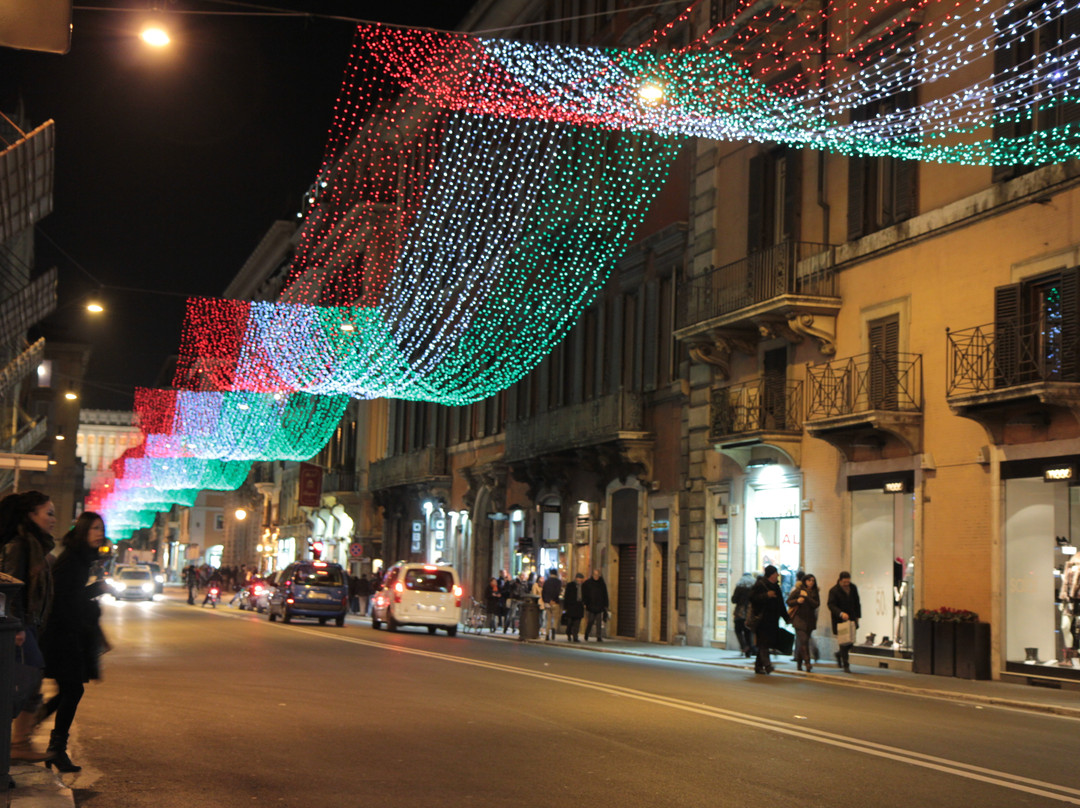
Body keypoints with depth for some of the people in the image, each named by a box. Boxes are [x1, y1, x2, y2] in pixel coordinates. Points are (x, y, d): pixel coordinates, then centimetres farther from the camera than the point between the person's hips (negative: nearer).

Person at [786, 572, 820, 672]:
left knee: (804, 641, 7)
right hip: (799, 619, -4)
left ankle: (799, 663, 19)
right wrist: (797, 601, -17)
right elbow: (789, 601, 0)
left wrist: (807, 597, -13)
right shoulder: (797, 591, 0)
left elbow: (816, 604, -4)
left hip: (810, 620, 4)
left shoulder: (814, 593, 9)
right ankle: (808, 663, -23)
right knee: (803, 640, -17)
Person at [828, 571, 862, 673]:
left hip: (851, 618, 6)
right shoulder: (834, 591, -11)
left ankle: (839, 654, 37)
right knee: (844, 642, -5)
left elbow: (857, 603, 17)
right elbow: (831, 605, -18)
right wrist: (841, 613, -33)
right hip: (840, 621, -5)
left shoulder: (853, 588, 7)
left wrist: (857, 616, 14)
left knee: (851, 640, 8)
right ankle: (846, 666, 0)